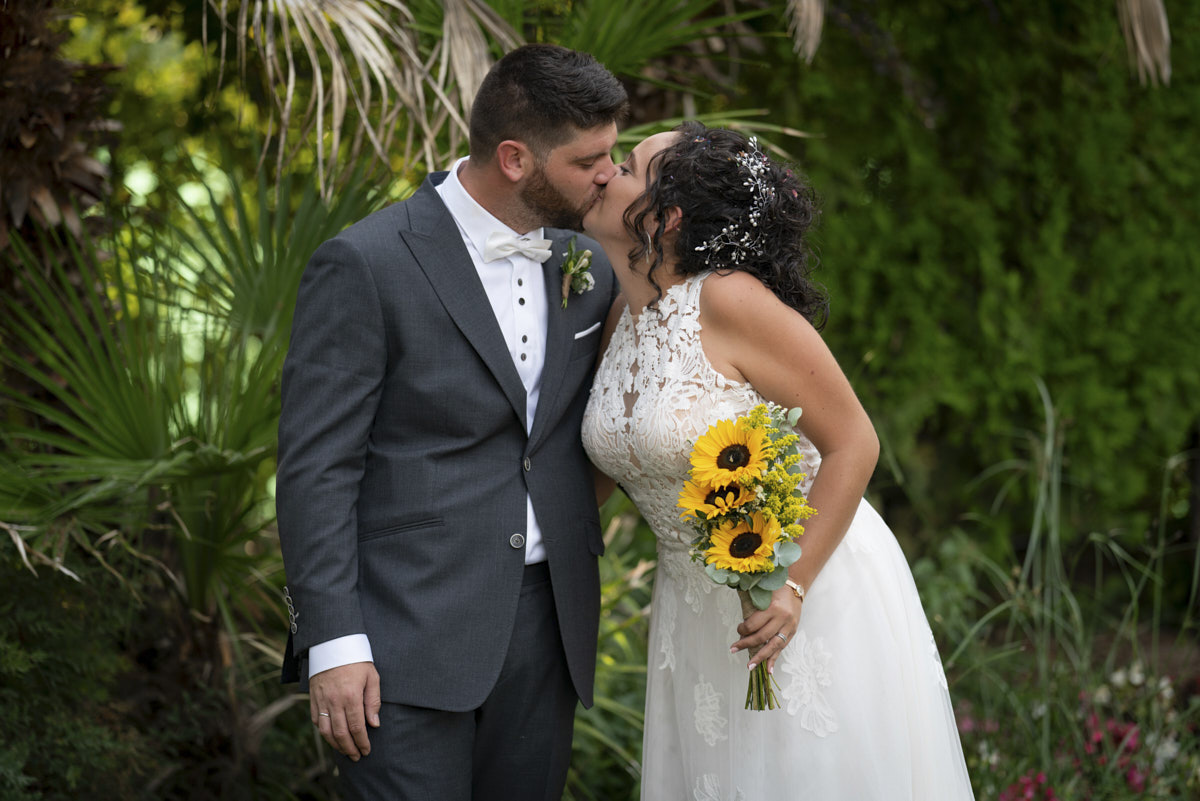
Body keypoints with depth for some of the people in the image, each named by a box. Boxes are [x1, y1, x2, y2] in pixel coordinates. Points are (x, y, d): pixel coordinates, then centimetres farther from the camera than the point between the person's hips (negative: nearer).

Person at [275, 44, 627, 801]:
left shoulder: (589, 264, 9)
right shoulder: (366, 265, -10)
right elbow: (315, 466, -10)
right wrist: (332, 643, -14)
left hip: (547, 624, 6)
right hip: (407, 632, -6)